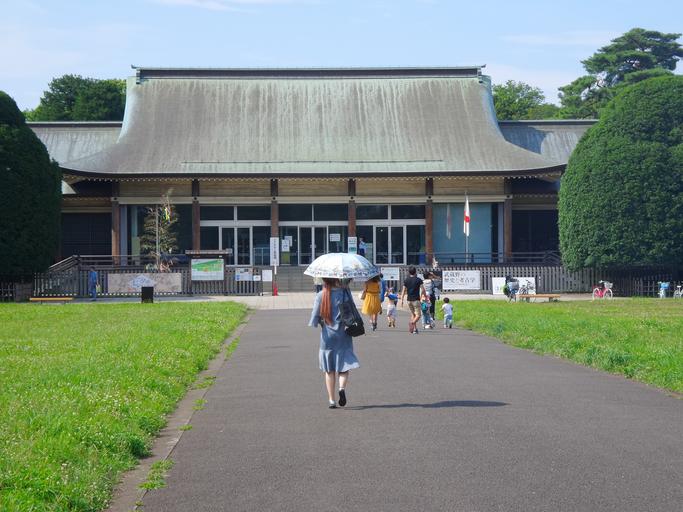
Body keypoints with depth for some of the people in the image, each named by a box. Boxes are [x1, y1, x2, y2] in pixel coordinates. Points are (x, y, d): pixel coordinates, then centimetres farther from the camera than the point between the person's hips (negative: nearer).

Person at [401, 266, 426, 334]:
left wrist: (402, 300, 5)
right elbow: (422, 289, -7)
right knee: (418, 315, -3)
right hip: (416, 299, -4)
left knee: (412, 314, 17)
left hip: (409, 300, 4)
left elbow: (403, 291, 4)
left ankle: (415, 328, 14)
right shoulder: (418, 280, -4)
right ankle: (412, 322, -31)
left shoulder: (406, 280, 6)